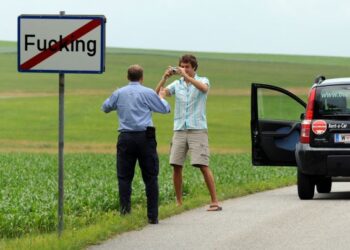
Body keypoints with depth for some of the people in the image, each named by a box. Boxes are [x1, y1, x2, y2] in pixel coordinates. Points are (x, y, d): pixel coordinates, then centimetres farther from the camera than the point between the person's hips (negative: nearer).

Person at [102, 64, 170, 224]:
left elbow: (105, 108, 22)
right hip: (145, 137, -1)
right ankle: (152, 216, 2)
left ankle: (125, 212, -6)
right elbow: (165, 109, 8)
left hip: (125, 138, 1)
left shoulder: (119, 94, 7)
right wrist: (161, 98, 29)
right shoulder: (148, 93, 0)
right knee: (150, 178, 4)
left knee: (124, 177, 5)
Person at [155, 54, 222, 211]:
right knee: (176, 166, 0)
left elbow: (204, 88, -21)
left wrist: (186, 76, -28)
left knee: (203, 166, -9)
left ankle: (214, 202, -7)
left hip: (197, 129, -4)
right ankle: (179, 202, 10)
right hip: (179, 129, 4)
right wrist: (165, 78, -14)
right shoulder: (177, 84, 11)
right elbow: (158, 93, 0)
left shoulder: (202, 81, 4)